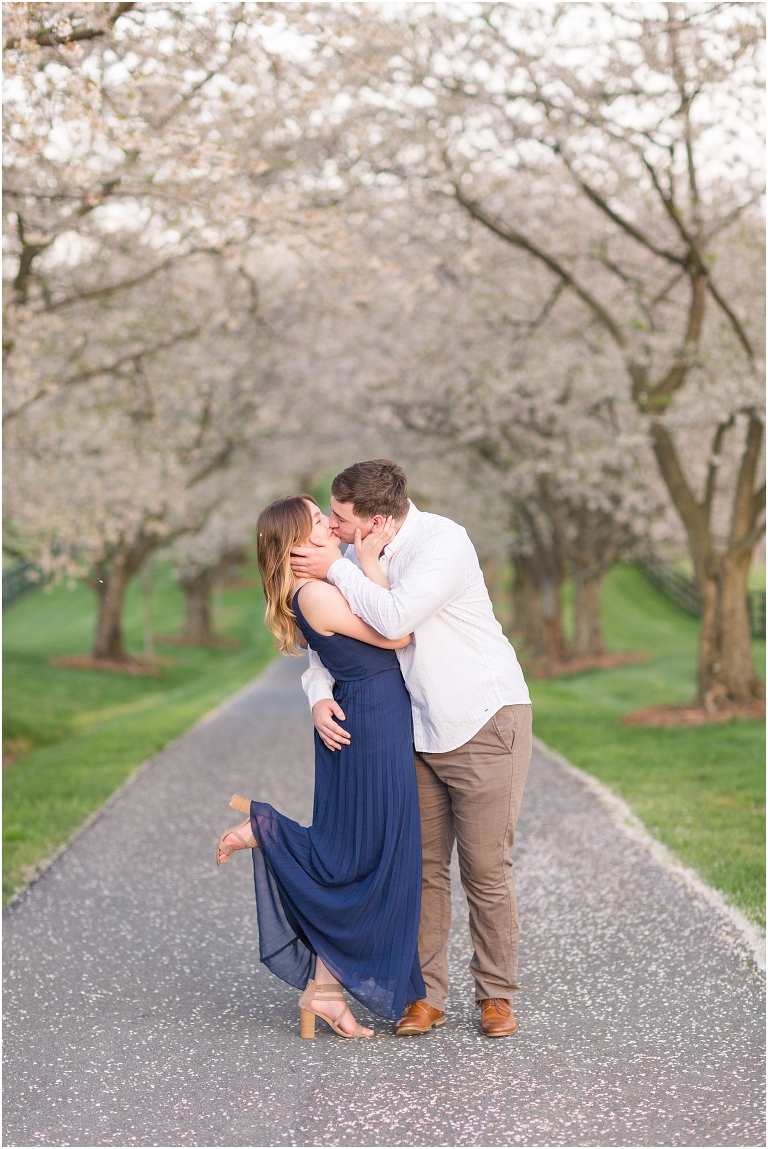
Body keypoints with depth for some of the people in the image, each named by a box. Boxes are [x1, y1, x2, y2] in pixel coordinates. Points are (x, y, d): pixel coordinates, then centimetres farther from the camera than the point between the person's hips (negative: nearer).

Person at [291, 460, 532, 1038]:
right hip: (418, 729, 6)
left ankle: (496, 995, 13)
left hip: (484, 722, -6)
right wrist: (320, 694, -10)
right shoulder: (360, 557, 1)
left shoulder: (442, 542, -21)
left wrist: (336, 569, -20)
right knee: (423, 866, 5)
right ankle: (426, 995, 16)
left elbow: (394, 619, -32)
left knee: (486, 869, -2)